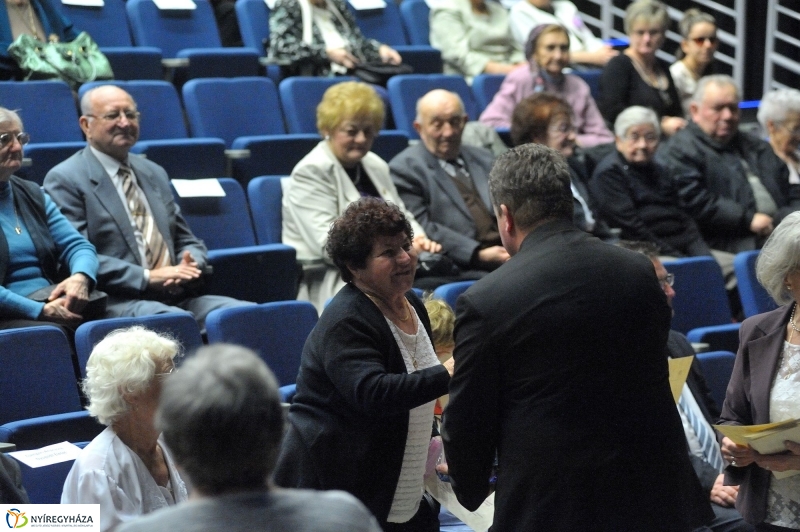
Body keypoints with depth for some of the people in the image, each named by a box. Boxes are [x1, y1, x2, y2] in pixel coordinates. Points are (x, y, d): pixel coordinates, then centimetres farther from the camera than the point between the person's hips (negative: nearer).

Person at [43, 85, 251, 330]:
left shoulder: (155, 174, 23)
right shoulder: (64, 179, 1)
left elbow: (187, 241, 25)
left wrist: (189, 266, -1)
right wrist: (148, 277, -17)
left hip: (176, 295, 7)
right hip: (118, 301, -7)